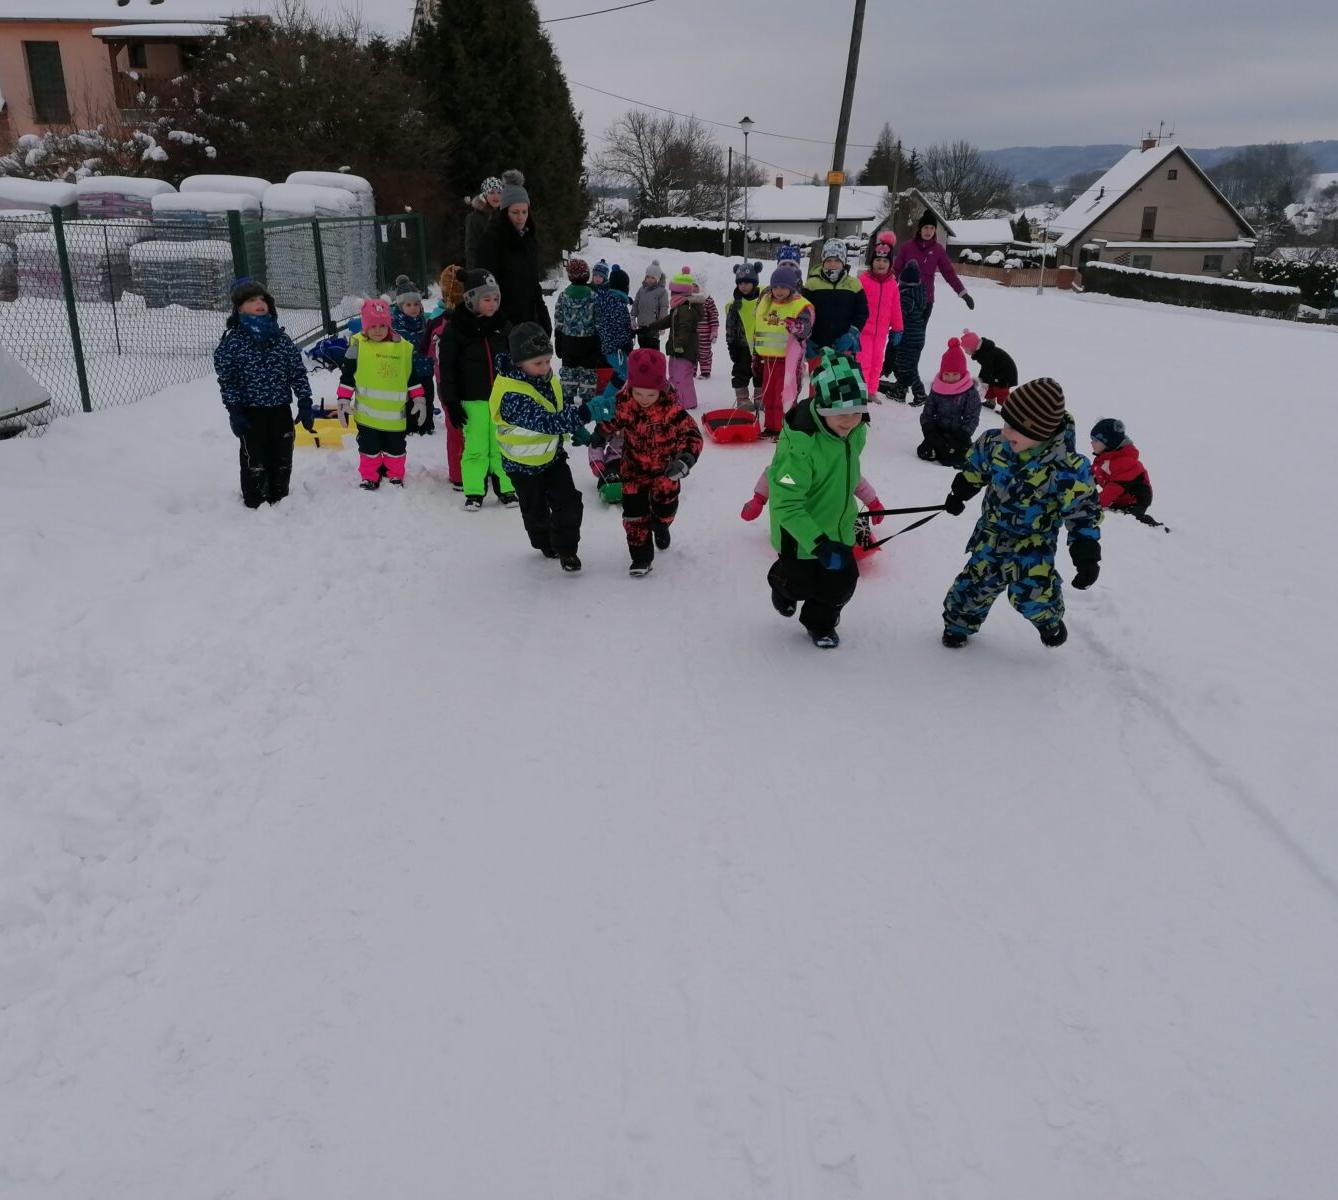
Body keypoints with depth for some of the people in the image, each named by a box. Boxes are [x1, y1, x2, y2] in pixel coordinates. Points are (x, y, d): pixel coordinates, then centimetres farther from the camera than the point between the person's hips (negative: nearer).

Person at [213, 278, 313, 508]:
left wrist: (305, 404, 0)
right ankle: (256, 504, 16)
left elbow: (298, 373, 5)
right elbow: (226, 379, -6)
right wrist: (234, 411, -12)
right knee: (255, 461, 4)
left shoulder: (281, 339, 4)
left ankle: (280, 500, 28)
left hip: (280, 410, 3)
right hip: (250, 413, -3)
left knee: (282, 459, 12)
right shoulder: (232, 341, -5)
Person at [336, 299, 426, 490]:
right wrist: (343, 401, -3)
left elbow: (412, 377, 10)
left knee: (395, 448, 13)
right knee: (369, 448, 8)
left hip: (395, 414, 1)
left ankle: (395, 476, 29)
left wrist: (419, 400, 7)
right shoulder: (358, 345, -4)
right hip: (366, 412, -1)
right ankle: (369, 478, 22)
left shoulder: (403, 347, 1)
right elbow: (347, 376, 0)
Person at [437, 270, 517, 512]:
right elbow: (447, 368, -4)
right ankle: (474, 492, 9)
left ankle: (506, 488, 16)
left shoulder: (503, 327, 7)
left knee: (502, 446, 5)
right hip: (472, 399, -3)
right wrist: (451, 403, -7)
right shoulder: (455, 329, -5)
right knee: (475, 446, 0)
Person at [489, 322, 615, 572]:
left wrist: (576, 429, 5)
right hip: (524, 464, -5)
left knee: (569, 504, 1)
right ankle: (545, 543, 42)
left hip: (553, 455, 5)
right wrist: (586, 413, -53)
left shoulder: (548, 378, -10)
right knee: (536, 511, 15)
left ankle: (566, 548, 18)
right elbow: (547, 422, -45)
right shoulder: (512, 395, -36)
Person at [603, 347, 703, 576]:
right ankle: (641, 555, 12)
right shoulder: (623, 402, -19)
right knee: (634, 513, -3)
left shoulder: (671, 408, -27)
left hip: (665, 470, -1)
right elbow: (609, 422, 0)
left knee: (665, 508, 19)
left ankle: (660, 527, 55)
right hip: (634, 468, 1)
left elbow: (692, 435, -26)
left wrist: (686, 458, -40)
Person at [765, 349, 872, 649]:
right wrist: (818, 543, -42)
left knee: (842, 580, 9)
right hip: (799, 532, -5)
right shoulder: (800, 442, -36)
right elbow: (786, 503, -36)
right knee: (801, 584, 13)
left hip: (838, 526, 6)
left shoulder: (856, 431, -12)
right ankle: (783, 586, 52)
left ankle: (820, 622, 40)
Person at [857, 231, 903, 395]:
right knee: (863, 362, -6)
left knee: (877, 363, 12)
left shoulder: (892, 284, 7)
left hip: (881, 332, 5)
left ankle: (871, 392, 23)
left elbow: (896, 309, 11)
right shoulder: (863, 280, -9)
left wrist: (898, 329, 11)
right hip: (863, 330, -5)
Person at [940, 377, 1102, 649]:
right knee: (975, 583, 5)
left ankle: (1049, 618, 20)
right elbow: (975, 469, 8)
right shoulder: (995, 443, -15)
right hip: (993, 532, 4)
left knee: (1031, 591, -15)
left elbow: (1083, 512, -17)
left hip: (1035, 539, -3)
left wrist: (1086, 557, -20)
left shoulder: (1067, 469, -27)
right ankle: (959, 622, 32)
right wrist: (959, 493, 19)